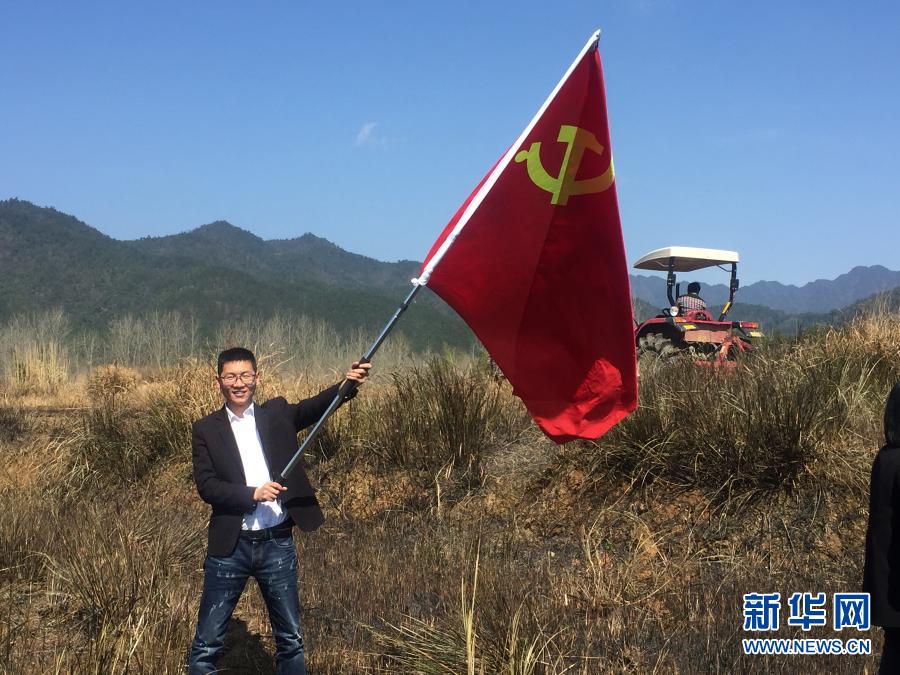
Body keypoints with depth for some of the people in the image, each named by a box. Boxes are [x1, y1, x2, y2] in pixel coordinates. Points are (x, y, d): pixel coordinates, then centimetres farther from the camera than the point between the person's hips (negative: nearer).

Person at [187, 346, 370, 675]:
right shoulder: (206, 429, 1)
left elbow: (315, 406, -12)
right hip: (230, 546, -1)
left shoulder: (277, 412, 5)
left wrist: (348, 384, -30)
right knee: (207, 643, 6)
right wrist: (253, 494, -22)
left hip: (277, 543, 2)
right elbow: (206, 485, -8)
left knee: (291, 638, 12)